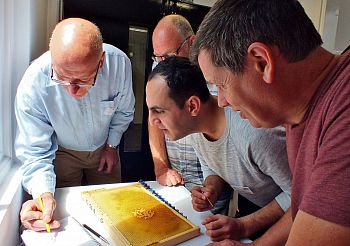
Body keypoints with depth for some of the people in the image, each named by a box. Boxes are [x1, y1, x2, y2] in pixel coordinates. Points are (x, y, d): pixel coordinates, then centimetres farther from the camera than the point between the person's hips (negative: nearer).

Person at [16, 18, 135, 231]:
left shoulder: (119, 63, -31)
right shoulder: (33, 85, -35)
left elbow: (124, 111, -9)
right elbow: (35, 151, -25)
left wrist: (112, 144, -2)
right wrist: (43, 194, -41)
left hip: (104, 148, 3)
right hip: (62, 153, -2)